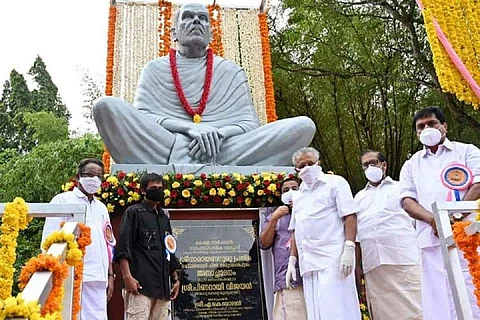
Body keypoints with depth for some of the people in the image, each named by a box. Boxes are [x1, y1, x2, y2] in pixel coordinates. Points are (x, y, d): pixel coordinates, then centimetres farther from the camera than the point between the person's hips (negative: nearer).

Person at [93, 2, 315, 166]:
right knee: (107, 107, -24)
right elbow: (139, 118, 2)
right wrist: (192, 128, -14)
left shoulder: (231, 71, 20)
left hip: (224, 154, 1)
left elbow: (250, 124, 11)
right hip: (170, 152, -1)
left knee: (303, 126, -19)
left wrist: (218, 133, -12)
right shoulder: (155, 69, 16)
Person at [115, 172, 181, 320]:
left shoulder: (164, 218, 22)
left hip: (162, 286, 6)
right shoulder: (133, 213, 3)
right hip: (140, 284, -6)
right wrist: (127, 277, -17)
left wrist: (176, 279, 19)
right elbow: (122, 247, -6)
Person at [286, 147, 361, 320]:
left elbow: (349, 216, -5)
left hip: (333, 259, -6)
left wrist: (349, 249, -16)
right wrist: (292, 261, 16)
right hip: (308, 264, 6)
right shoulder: (298, 195, 22)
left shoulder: (335, 182, 5)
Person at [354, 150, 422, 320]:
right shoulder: (359, 197, 23)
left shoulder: (401, 188, 16)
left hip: (405, 259, -3)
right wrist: (357, 261, 10)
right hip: (373, 265, 3)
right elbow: (354, 230, 19)